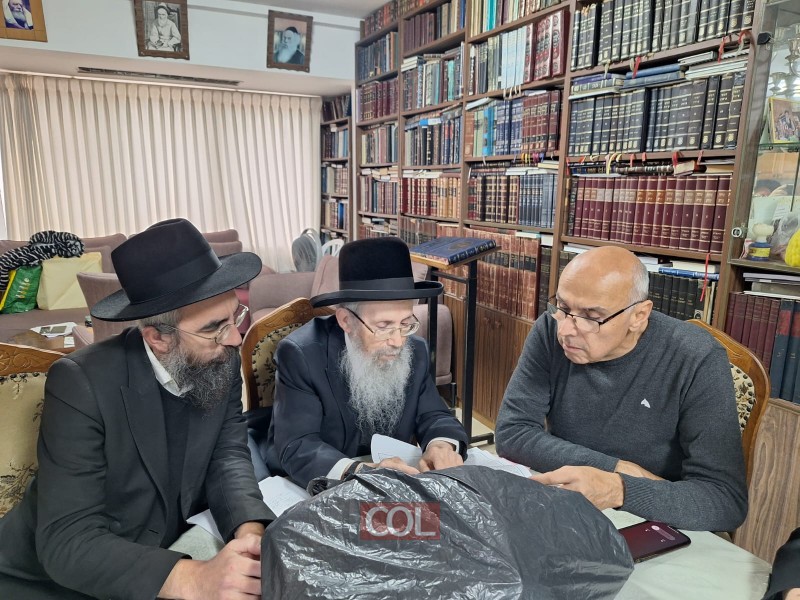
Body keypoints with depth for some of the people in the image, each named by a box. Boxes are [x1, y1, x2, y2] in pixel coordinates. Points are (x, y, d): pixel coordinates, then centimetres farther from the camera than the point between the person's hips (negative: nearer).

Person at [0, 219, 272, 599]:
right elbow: (67, 541, -28)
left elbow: (228, 456, -10)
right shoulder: (81, 382, -26)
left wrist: (251, 532, -29)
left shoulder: (221, 362, -11)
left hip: (169, 550, 5)